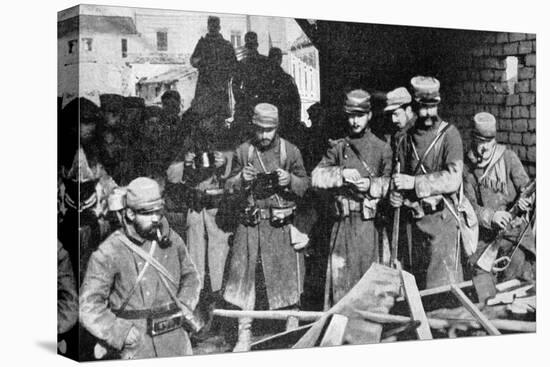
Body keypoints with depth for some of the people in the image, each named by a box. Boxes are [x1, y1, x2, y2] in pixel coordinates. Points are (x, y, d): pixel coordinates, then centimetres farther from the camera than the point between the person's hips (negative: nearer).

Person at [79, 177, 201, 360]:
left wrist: (185, 306, 6)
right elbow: (89, 306, -9)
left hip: (177, 340, 5)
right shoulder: (109, 253, -10)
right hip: (138, 346, -4)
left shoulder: (170, 239, 4)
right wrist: (123, 333, -16)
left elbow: (190, 275, 22)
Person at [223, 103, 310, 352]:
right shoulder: (243, 152, 4)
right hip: (251, 225, 1)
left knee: (287, 277, 3)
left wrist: (289, 180, -14)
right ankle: (244, 335, 10)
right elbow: (229, 186, 10)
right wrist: (241, 179, -11)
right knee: (245, 277, 1)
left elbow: (305, 184, 6)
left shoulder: (290, 151, 1)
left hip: (282, 224, -1)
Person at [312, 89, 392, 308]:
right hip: (343, 222, 2)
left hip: (370, 222, -2)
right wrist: (342, 174, -15)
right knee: (339, 274, 3)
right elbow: (316, 176, 0)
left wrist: (371, 185, -16)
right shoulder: (338, 148, 11)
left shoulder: (381, 148, 5)